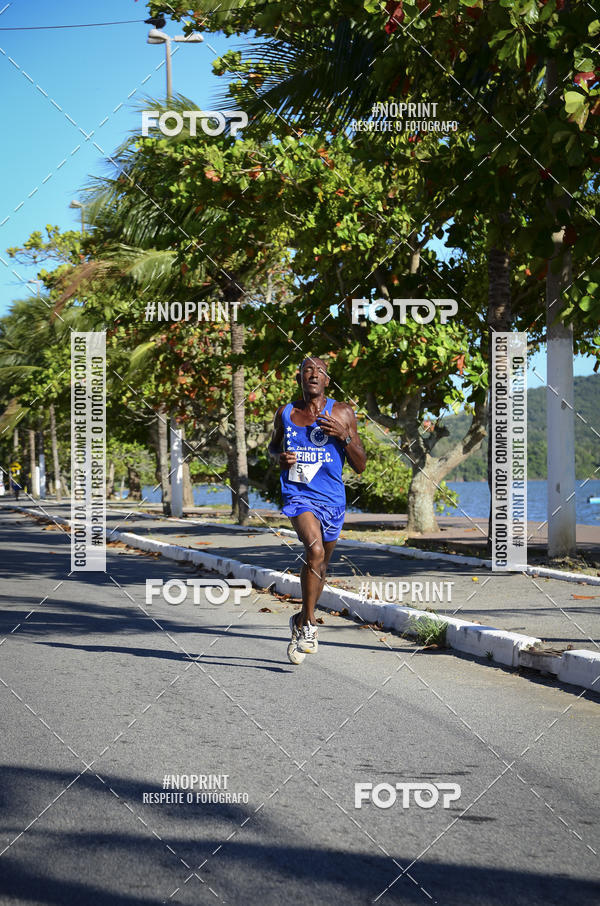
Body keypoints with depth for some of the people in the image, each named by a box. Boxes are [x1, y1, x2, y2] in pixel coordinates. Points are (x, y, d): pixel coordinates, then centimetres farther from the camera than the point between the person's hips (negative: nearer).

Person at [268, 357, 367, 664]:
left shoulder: (342, 413, 1)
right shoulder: (285, 414, 5)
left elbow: (360, 466, 1)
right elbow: (273, 446, 24)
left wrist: (344, 435, -16)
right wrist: (279, 457, 0)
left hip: (332, 498, 2)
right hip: (298, 495, -2)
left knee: (320, 566, 15)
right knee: (315, 550, -26)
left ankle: (301, 622, 38)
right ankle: (308, 623, -14)